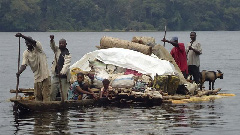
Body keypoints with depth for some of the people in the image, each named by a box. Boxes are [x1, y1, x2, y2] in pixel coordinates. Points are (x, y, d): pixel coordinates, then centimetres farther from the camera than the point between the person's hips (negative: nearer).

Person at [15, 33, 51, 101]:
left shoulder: (38, 48, -6)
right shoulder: (26, 53, 1)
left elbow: (34, 42, -28)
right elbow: (24, 64, -10)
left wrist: (22, 36, -39)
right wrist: (19, 72, -32)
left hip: (45, 76, -4)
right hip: (37, 77, 4)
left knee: (46, 94, -6)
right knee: (37, 96, 7)